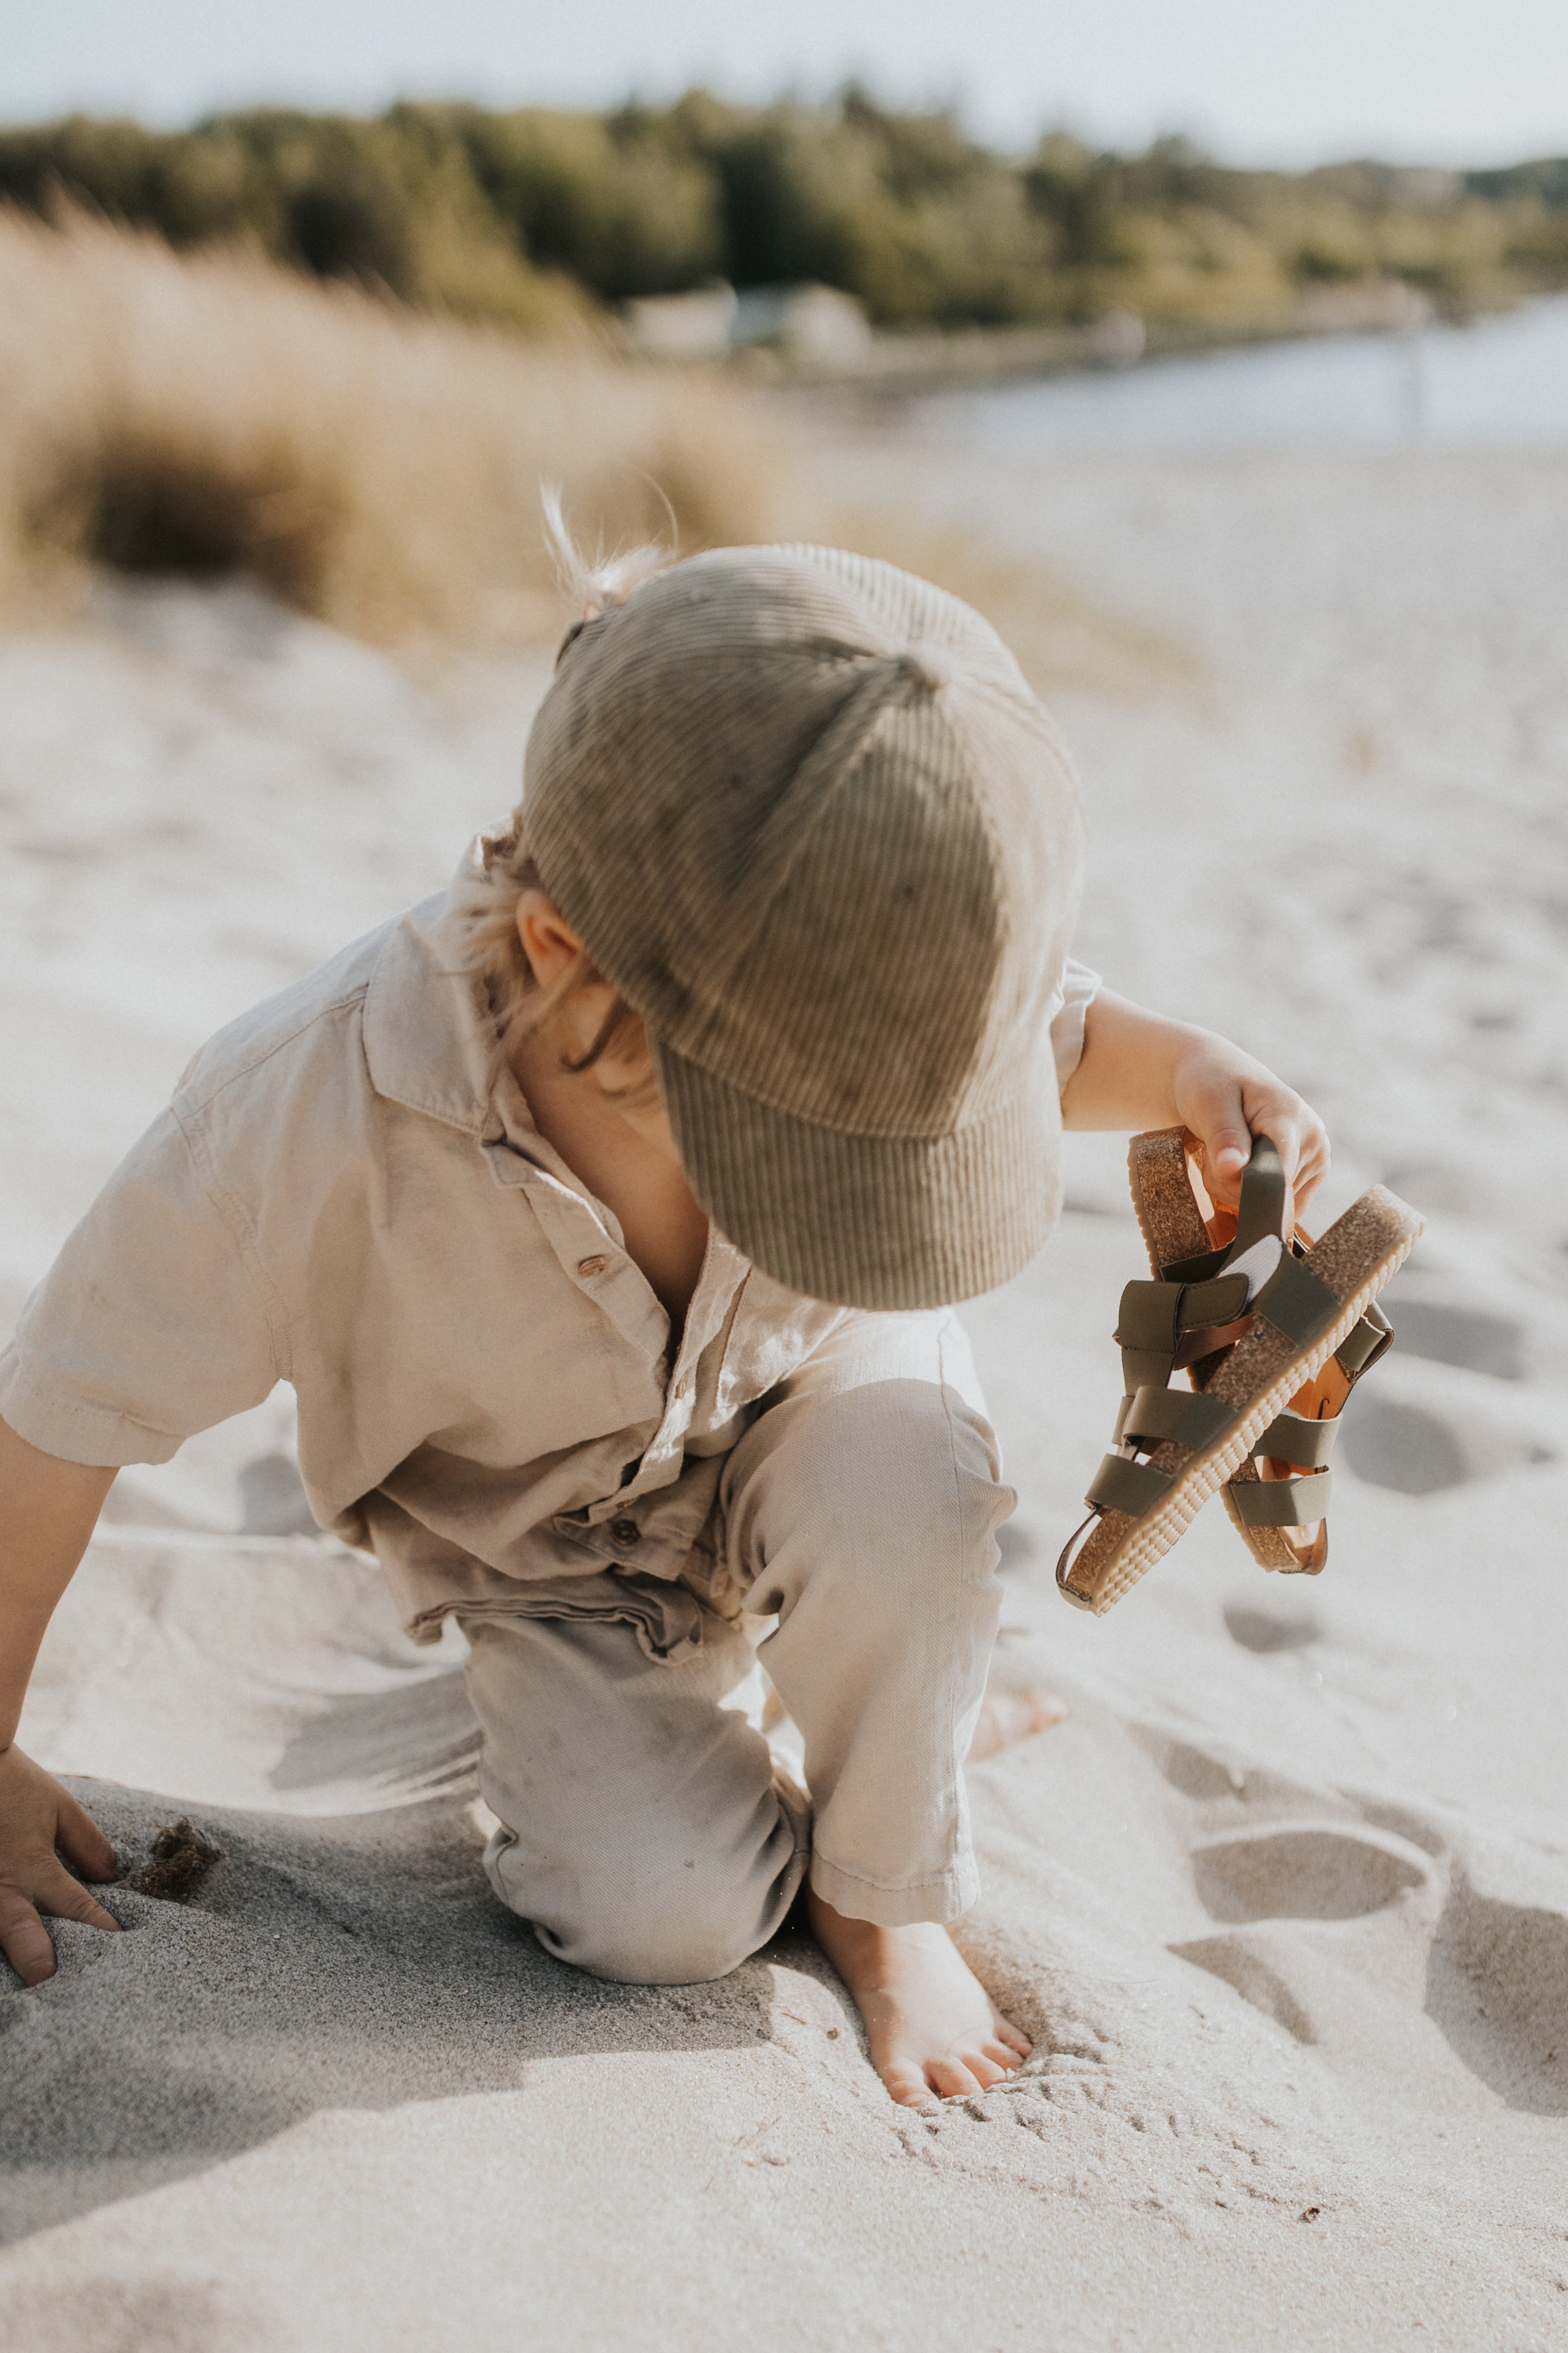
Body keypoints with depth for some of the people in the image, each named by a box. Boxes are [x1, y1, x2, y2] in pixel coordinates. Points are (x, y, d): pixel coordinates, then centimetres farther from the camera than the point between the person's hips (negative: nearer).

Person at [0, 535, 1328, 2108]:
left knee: (902, 1492, -34)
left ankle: (884, 1893, -4)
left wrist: (1183, 1068, -28)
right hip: (537, 1529, -1)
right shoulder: (317, 1110, -38)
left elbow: (1050, 1034, -3)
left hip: (800, 1398, 2)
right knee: (670, 1917, -19)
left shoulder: (835, 983, -28)